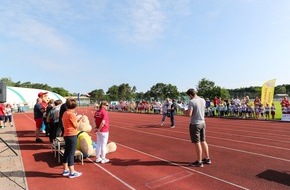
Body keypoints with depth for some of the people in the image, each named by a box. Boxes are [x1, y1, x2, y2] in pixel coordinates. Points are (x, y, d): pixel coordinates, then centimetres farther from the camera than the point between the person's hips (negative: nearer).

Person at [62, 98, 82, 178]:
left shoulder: (65, 113, 9)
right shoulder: (71, 114, -18)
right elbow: (76, 125, -13)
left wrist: (75, 117, 14)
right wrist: (79, 120, 1)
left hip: (66, 135, 9)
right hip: (72, 135, -9)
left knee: (66, 152, 16)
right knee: (71, 154, -2)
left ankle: (65, 170, 27)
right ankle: (72, 172, 7)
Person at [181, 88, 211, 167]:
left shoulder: (191, 102, -17)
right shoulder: (203, 100, 5)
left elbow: (189, 114, -23)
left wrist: (184, 111, -3)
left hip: (195, 124, -7)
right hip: (202, 123, 7)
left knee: (197, 143, 2)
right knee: (203, 141, 18)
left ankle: (199, 162, 12)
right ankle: (207, 159, 30)